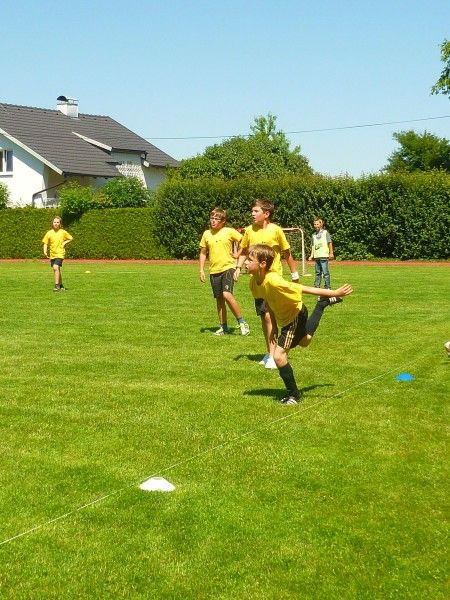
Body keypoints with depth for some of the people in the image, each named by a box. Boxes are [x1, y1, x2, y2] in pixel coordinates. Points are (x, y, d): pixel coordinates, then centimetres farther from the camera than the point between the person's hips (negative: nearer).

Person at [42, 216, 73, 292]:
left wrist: (65, 242, -5)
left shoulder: (63, 232, -3)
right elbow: (45, 243, 3)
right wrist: (45, 251, -12)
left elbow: (71, 238, 11)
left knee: (56, 268, -24)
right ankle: (61, 285, 32)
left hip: (60, 253, -4)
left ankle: (57, 285, -20)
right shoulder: (49, 233, 0)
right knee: (57, 270, 15)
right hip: (52, 254, 4)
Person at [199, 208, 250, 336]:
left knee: (227, 295, -21)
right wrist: (201, 270, 8)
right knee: (219, 299, 10)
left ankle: (242, 323, -8)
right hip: (214, 271, 5)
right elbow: (203, 253, 14)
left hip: (228, 268, -5)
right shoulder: (207, 234, 6)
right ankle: (223, 327, 22)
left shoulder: (229, 231, -5)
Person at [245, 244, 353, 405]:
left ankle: (294, 394, 1)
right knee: (304, 341, 37)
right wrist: (274, 325, 7)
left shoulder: (273, 281, -37)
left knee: (279, 355, -19)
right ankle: (323, 302, 54)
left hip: (296, 316, -8)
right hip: (284, 318, 9)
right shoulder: (254, 282, -14)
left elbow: (303, 289, -33)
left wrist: (334, 293, -28)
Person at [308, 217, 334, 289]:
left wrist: (331, 253, -6)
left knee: (325, 272, -7)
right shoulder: (314, 235, 17)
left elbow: (330, 242, 0)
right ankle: (317, 287, 17)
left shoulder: (325, 232, 2)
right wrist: (311, 255, 11)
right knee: (318, 272, 12)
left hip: (324, 256, -6)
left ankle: (328, 287, -3)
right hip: (316, 256, 6)